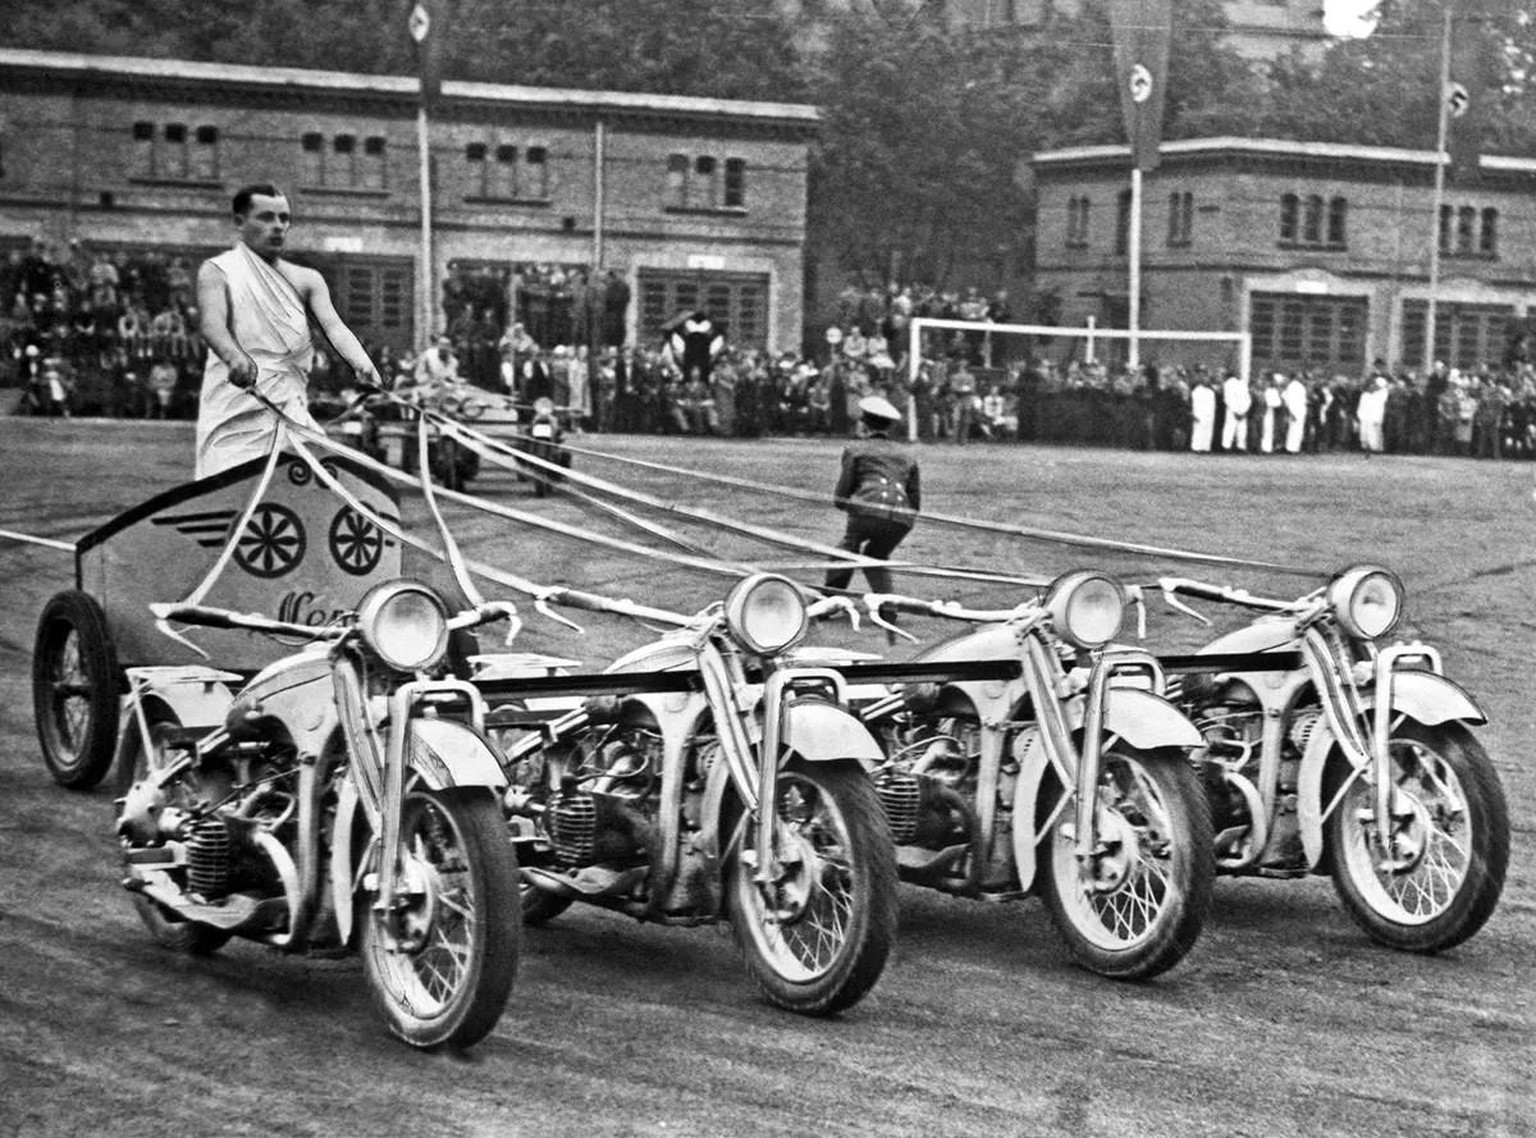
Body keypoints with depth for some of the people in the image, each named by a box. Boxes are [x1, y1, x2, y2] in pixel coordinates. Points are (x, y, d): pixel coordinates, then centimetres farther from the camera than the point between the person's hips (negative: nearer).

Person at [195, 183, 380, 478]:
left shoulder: (306, 280, 13)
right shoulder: (218, 271, 3)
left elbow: (333, 326, -3)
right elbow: (211, 324, -16)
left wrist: (364, 365, -25)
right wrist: (235, 357, -39)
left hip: (289, 409, 3)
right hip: (234, 413, -3)